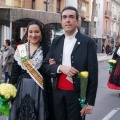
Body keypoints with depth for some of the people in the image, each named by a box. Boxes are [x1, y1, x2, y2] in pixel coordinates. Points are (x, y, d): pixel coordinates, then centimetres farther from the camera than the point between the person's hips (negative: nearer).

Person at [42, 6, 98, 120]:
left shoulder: (88, 42, -6)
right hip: (57, 92, 4)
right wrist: (60, 68, -15)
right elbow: (45, 65, 5)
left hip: (77, 93, -3)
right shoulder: (56, 41, 7)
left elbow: (93, 74, -7)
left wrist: (90, 101, -10)